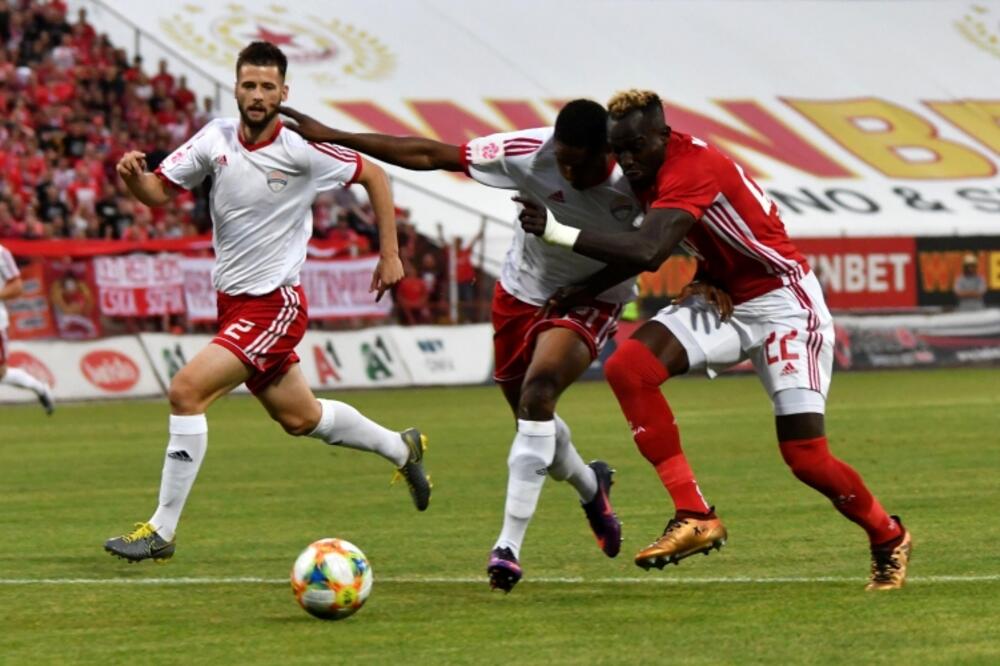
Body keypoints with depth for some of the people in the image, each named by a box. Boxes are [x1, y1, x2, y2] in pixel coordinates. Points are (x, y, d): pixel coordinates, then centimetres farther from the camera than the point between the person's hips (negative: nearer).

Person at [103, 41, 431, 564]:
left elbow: (373, 177, -1)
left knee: (186, 390, -20)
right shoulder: (216, 138, -2)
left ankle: (162, 530, -13)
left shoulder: (302, 149, -14)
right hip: (232, 300, 7)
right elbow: (159, 191, 1)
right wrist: (133, 177, -22)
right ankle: (400, 448, 47)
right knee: (299, 417, 21)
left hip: (274, 306, -7)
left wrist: (389, 255, -1)